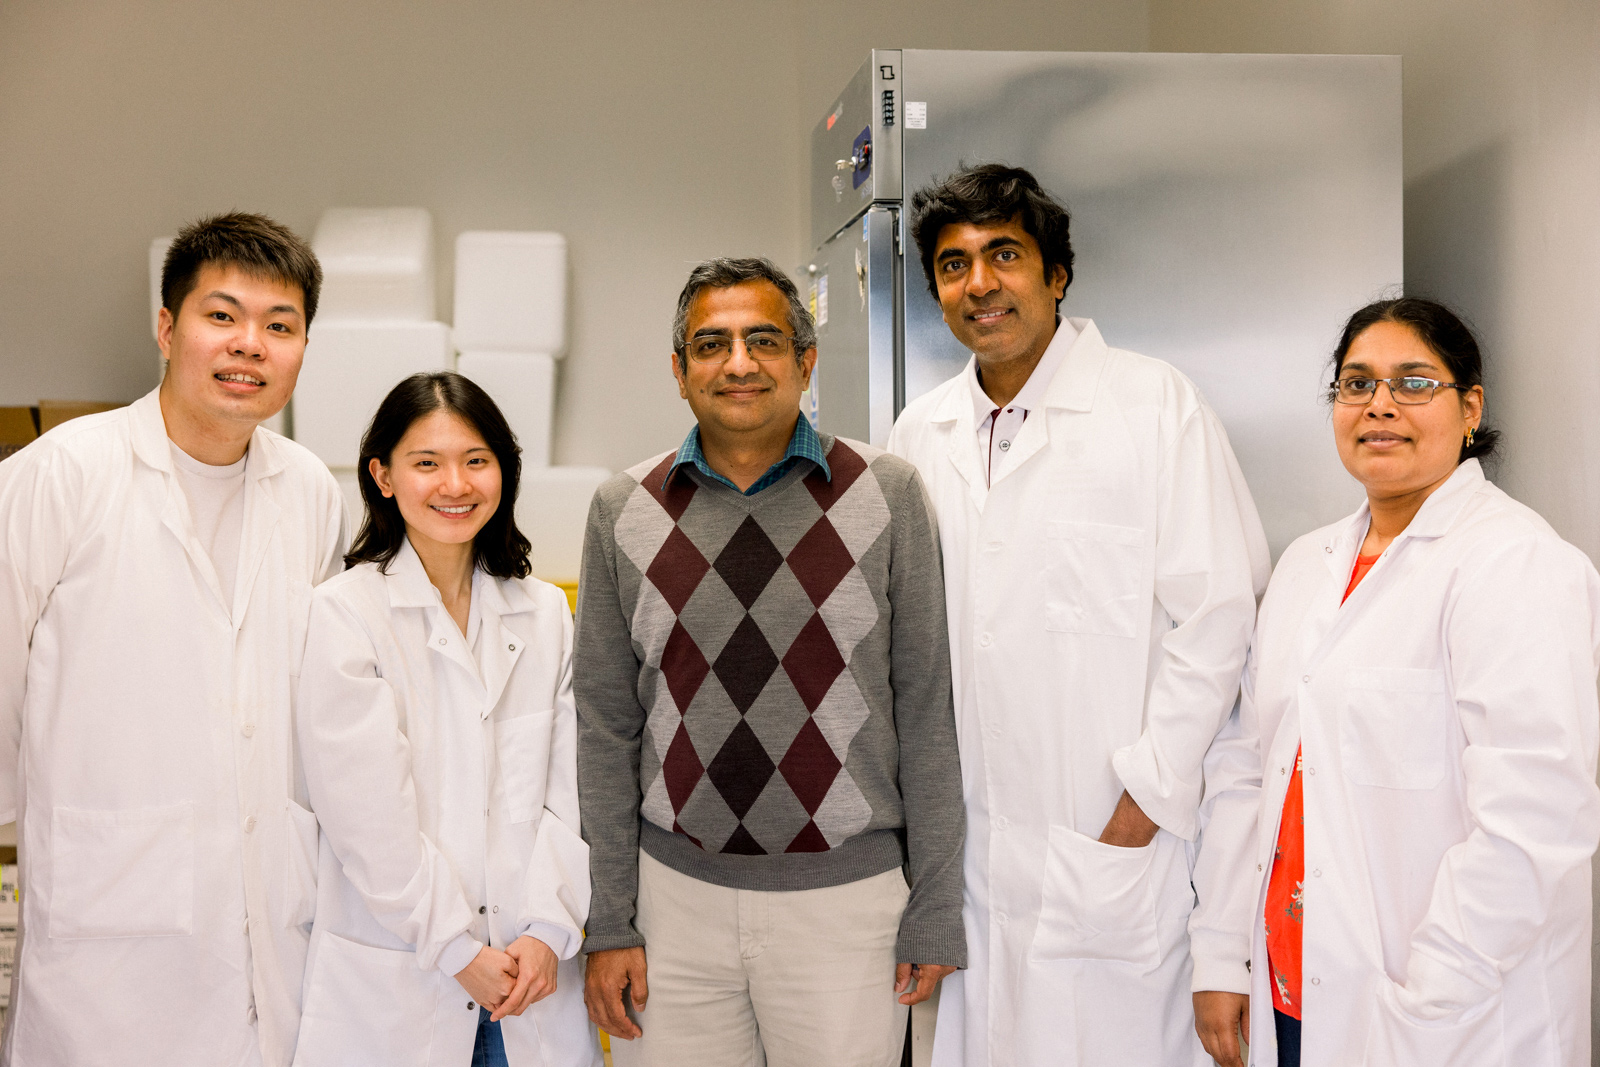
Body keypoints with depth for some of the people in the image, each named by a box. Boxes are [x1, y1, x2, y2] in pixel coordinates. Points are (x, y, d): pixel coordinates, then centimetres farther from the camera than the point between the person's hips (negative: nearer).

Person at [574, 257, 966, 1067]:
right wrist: (607, 920, 2)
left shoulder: (886, 496, -2)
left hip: (845, 896, -1)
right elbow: (605, 725, 5)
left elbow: (927, 708, 0)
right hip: (675, 893, 2)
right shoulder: (624, 511, 3)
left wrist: (935, 910, -2)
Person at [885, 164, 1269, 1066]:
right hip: (965, 846, 5)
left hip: (1110, 849, -4)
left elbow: (1216, 616, -8)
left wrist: (1148, 800, -12)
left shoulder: (1157, 405, -4)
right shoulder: (921, 434, 11)